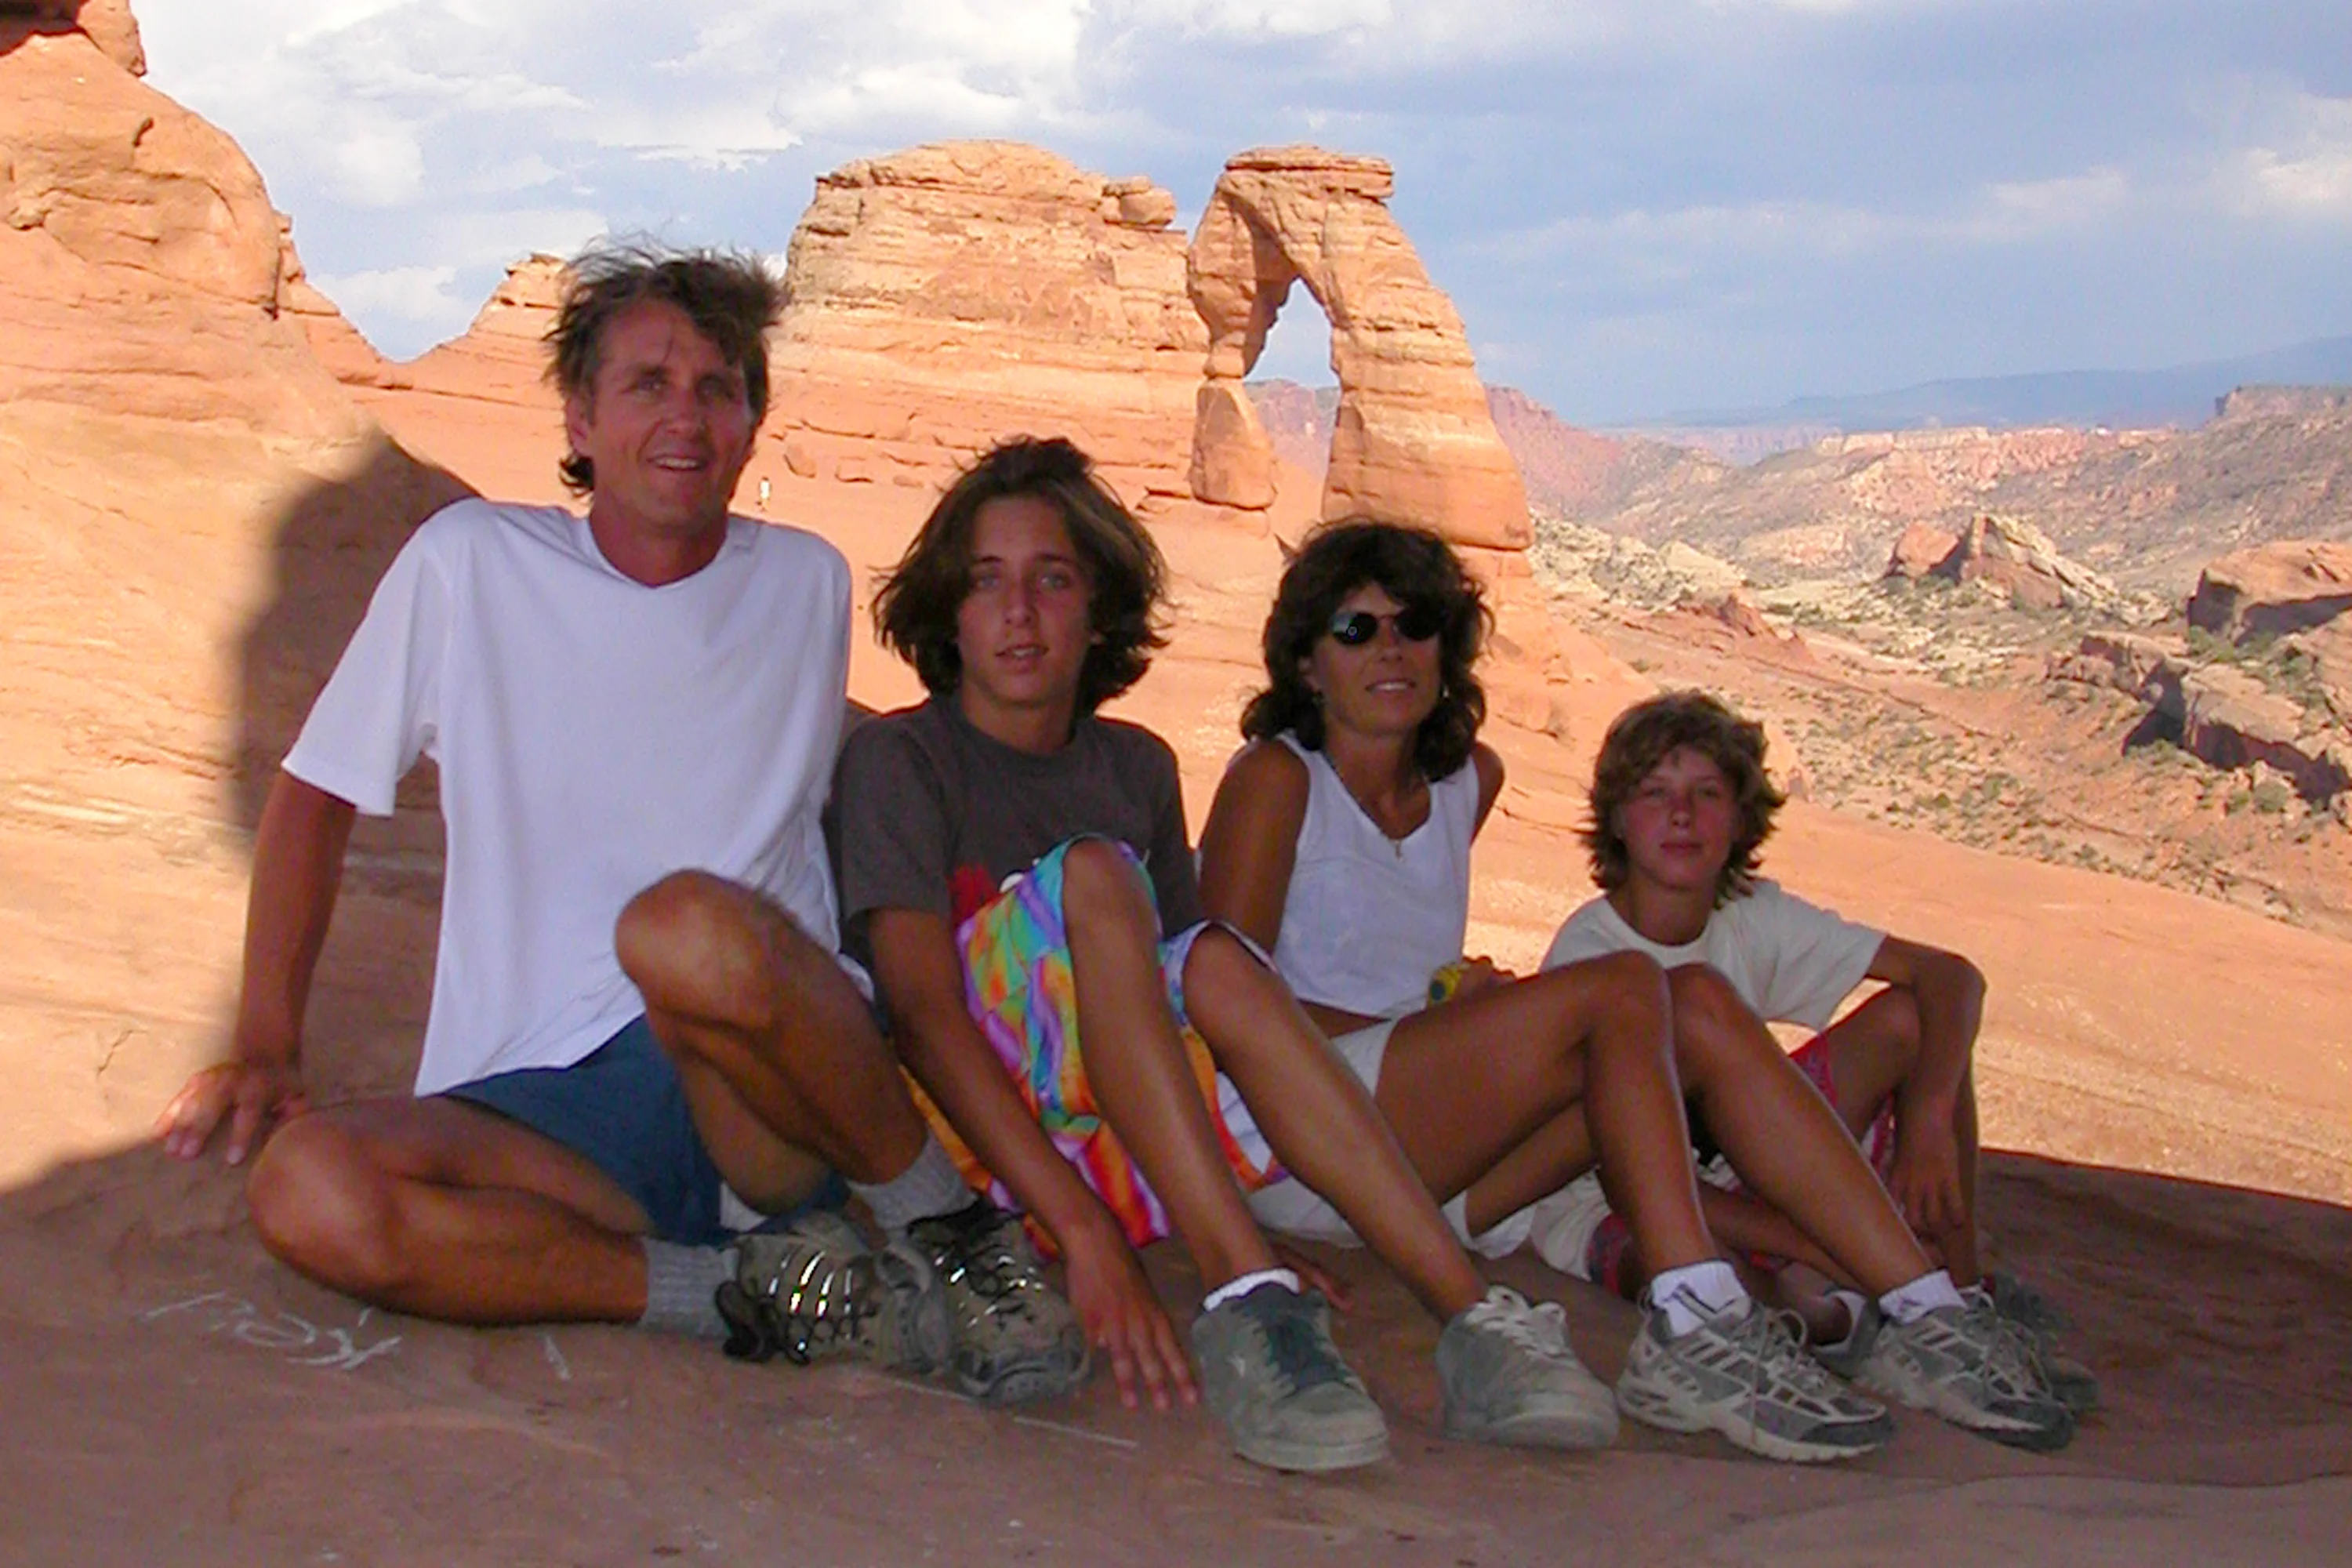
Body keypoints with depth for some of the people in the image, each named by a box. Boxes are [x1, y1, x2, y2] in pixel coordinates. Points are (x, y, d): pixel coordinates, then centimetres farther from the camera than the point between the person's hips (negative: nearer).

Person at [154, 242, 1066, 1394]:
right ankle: (757, 1292, -21)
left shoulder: (808, 583, 10)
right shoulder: (469, 563, 5)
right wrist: (265, 1045, 1)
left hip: (775, 1094, -1)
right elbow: (316, 795, 13)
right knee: (306, 1188, -31)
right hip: (540, 1110, 1)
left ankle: (941, 1224, -14)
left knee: (689, 924, -36)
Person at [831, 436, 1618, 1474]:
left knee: (1216, 963, -23)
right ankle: (1247, 1305, -41)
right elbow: (921, 1010, -16)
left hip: (1107, 1133, 4)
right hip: (946, 1127, -4)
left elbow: (1181, 994, 10)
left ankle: (1471, 1318, -32)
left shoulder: (1137, 767, 14)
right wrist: (1083, 1231, -28)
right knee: (1090, 873, -25)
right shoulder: (899, 758, -3)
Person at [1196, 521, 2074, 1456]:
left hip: (1433, 1171, 7)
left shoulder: (1468, 779, 18)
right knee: (1619, 989, -24)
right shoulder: (1275, 776, -1)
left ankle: (1922, 1313, -20)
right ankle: (1693, 1330, -40)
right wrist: (1418, 1018, -13)